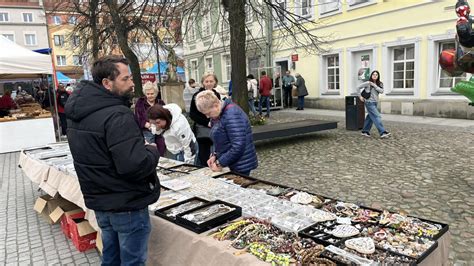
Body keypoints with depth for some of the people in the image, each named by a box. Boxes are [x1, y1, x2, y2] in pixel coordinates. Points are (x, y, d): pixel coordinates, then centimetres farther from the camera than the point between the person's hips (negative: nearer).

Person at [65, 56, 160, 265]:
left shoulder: (78, 112, 5)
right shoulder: (117, 116, -25)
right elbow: (135, 166, -32)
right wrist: (152, 151, -11)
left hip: (99, 201, 9)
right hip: (126, 204, -8)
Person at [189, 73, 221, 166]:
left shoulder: (217, 95, 8)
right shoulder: (197, 95, -4)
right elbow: (192, 114, -5)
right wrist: (207, 122, -12)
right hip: (202, 131, -3)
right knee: (203, 160, -1)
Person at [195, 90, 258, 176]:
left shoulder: (232, 115, -20)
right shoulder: (218, 115, 9)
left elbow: (238, 147, -26)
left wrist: (219, 163, -18)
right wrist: (215, 155, 1)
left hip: (241, 166, -8)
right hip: (232, 164, 8)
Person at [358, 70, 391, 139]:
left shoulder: (379, 84, 8)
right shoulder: (368, 83, -7)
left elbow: (381, 91, -9)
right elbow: (358, 87, -4)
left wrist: (374, 85, -14)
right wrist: (360, 96, -4)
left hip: (375, 102, 7)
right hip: (369, 102, -7)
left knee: (370, 117, 12)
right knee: (377, 116, -12)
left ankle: (365, 131, 23)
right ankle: (382, 132, -13)